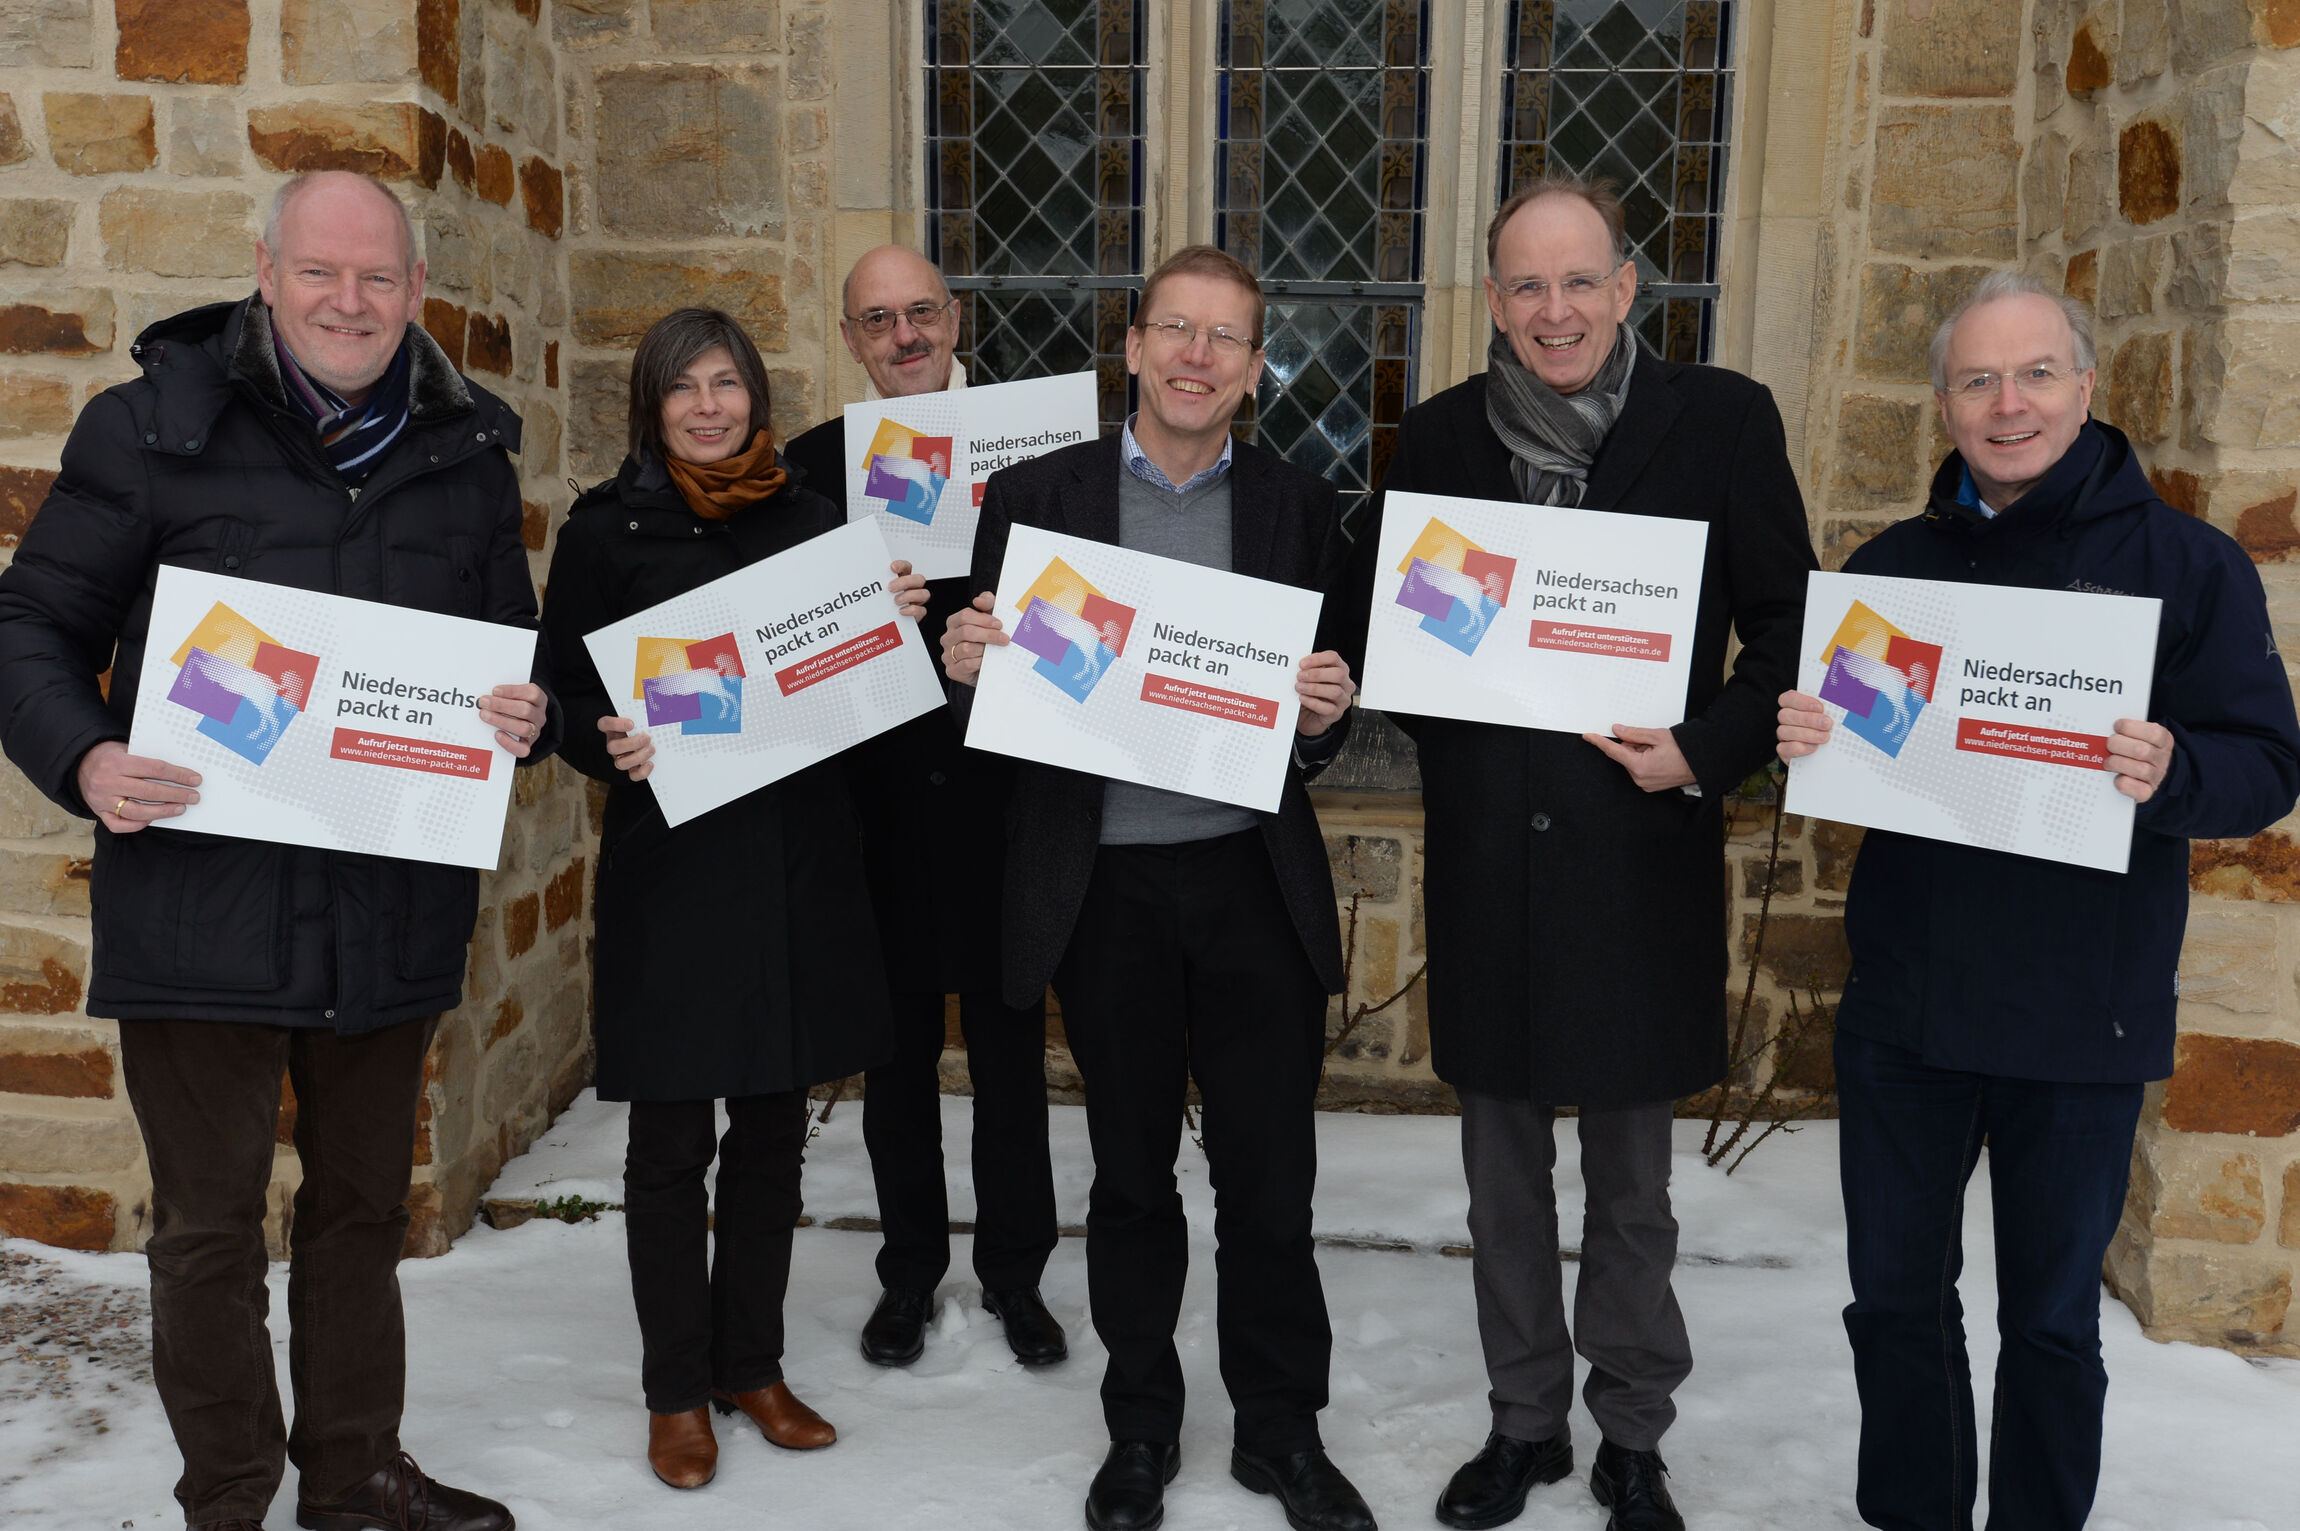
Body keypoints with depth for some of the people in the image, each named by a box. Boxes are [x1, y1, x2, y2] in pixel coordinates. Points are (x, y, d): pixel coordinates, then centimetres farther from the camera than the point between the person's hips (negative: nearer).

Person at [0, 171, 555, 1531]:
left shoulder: (467, 449, 7)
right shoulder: (156, 426, -3)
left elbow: (522, 650, 15)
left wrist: (530, 719, -7)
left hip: (395, 908, 3)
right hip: (200, 906, -3)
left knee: (364, 1210, 18)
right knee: (210, 1229, 9)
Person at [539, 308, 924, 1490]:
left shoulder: (810, 519, 8)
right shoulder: (606, 529, -1)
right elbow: (564, 698, 0)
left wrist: (898, 621, -5)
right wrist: (608, 742, -20)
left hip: (797, 860, 3)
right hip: (668, 864, -3)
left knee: (773, 1132, 12)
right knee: (671, 1145, 5)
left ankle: (752, 1365, 28)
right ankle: (676, 1391, 21)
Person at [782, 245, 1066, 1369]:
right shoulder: (814, 462, 3)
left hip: (1003, 800, -1)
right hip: (878, 805, 1)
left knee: (1011, 1053, 10)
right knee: (897, 1055, 13)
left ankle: (1014, 1273, 28)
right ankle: (910, 1271, 31)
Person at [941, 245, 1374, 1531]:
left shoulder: (1302, 507, 4)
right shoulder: (1036, 495, 2)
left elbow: (1335, 693, 6)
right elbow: (992, 684, 5)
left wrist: (1329, 712, -16)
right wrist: (966, 664, -17)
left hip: (1256, 885, 0)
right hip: (1104, 891, 0)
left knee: (1271, 1179, 9)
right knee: (1131, 1174, 14)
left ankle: (1283, 1428, 30)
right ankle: (1142, 1426, 33)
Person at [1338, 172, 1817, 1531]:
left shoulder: (1721, 421, -4)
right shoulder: (1439, 436, 3)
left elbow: (1789, 627, -1)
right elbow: (1375, 617, 10)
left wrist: (1709, 751, -15)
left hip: (1640, 853, -2)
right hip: (1486, 857, 3)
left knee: (1633, 1184, 13)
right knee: (1504, 1174, 15)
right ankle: (1525, 1421, 35)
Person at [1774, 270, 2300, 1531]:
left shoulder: (2187, 564, -3)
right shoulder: (1890, 564, 6)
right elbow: (1826, 741, 11)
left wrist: (2171, 772, -28)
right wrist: (1801, 742, -13)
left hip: (2081, 1022, -3)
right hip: (1901, 1003, 3)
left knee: (2052, 1322, 12)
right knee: (1895, 1298, 14)